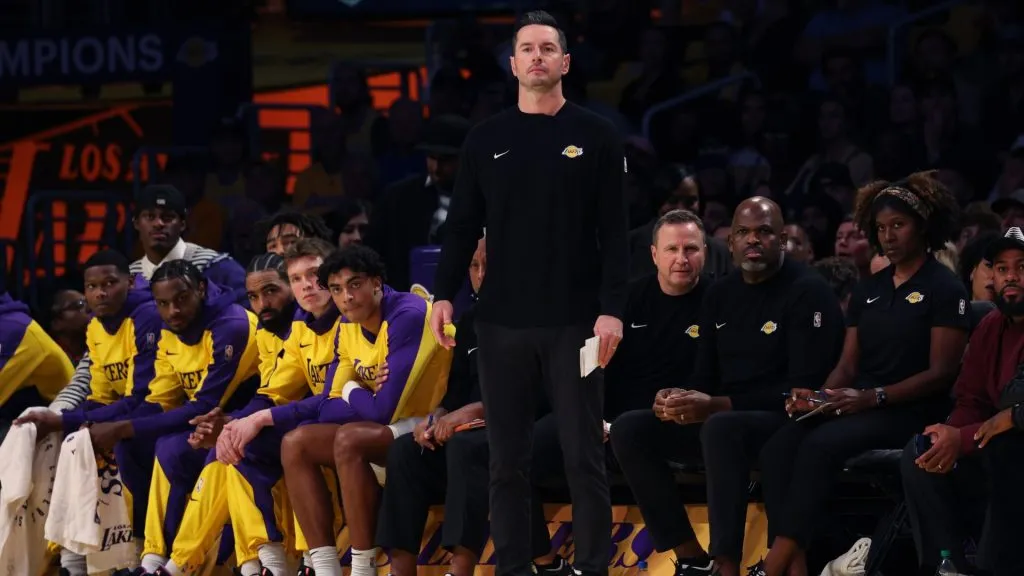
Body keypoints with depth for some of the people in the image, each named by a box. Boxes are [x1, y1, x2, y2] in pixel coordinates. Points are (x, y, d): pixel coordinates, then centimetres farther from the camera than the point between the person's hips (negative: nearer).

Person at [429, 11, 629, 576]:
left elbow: (614, 233, -2)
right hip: (503, 321, 3)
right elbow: (462, 226, 10)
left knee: (584, 457, -1)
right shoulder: (486, 140, 9)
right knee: (507, 460, 5)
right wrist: (444, 295, -2)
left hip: (573, 322, -2)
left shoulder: (595, 137, 2)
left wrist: (612, 309, -10)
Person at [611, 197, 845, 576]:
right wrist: (677, 397, -10)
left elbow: (805, 386, -18)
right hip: (722, 416, 8)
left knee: (720, 429, -39)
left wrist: (721, 405, -24)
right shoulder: (720, 295, 14)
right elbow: (706, 376, 16)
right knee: (630, 429, -10)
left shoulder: (808, 292, -9)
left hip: (786, 419, -8)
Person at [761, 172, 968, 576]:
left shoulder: (944, 289, -1)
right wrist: (819, 397, -7)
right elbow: (848, 365, 16)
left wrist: (873, 397, -19)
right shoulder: (868, 290, 19)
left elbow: (941, 373, -9)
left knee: (821, 445, -34)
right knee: (777, 449, -24)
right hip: (859, 405, 6)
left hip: (909, 412, -6)